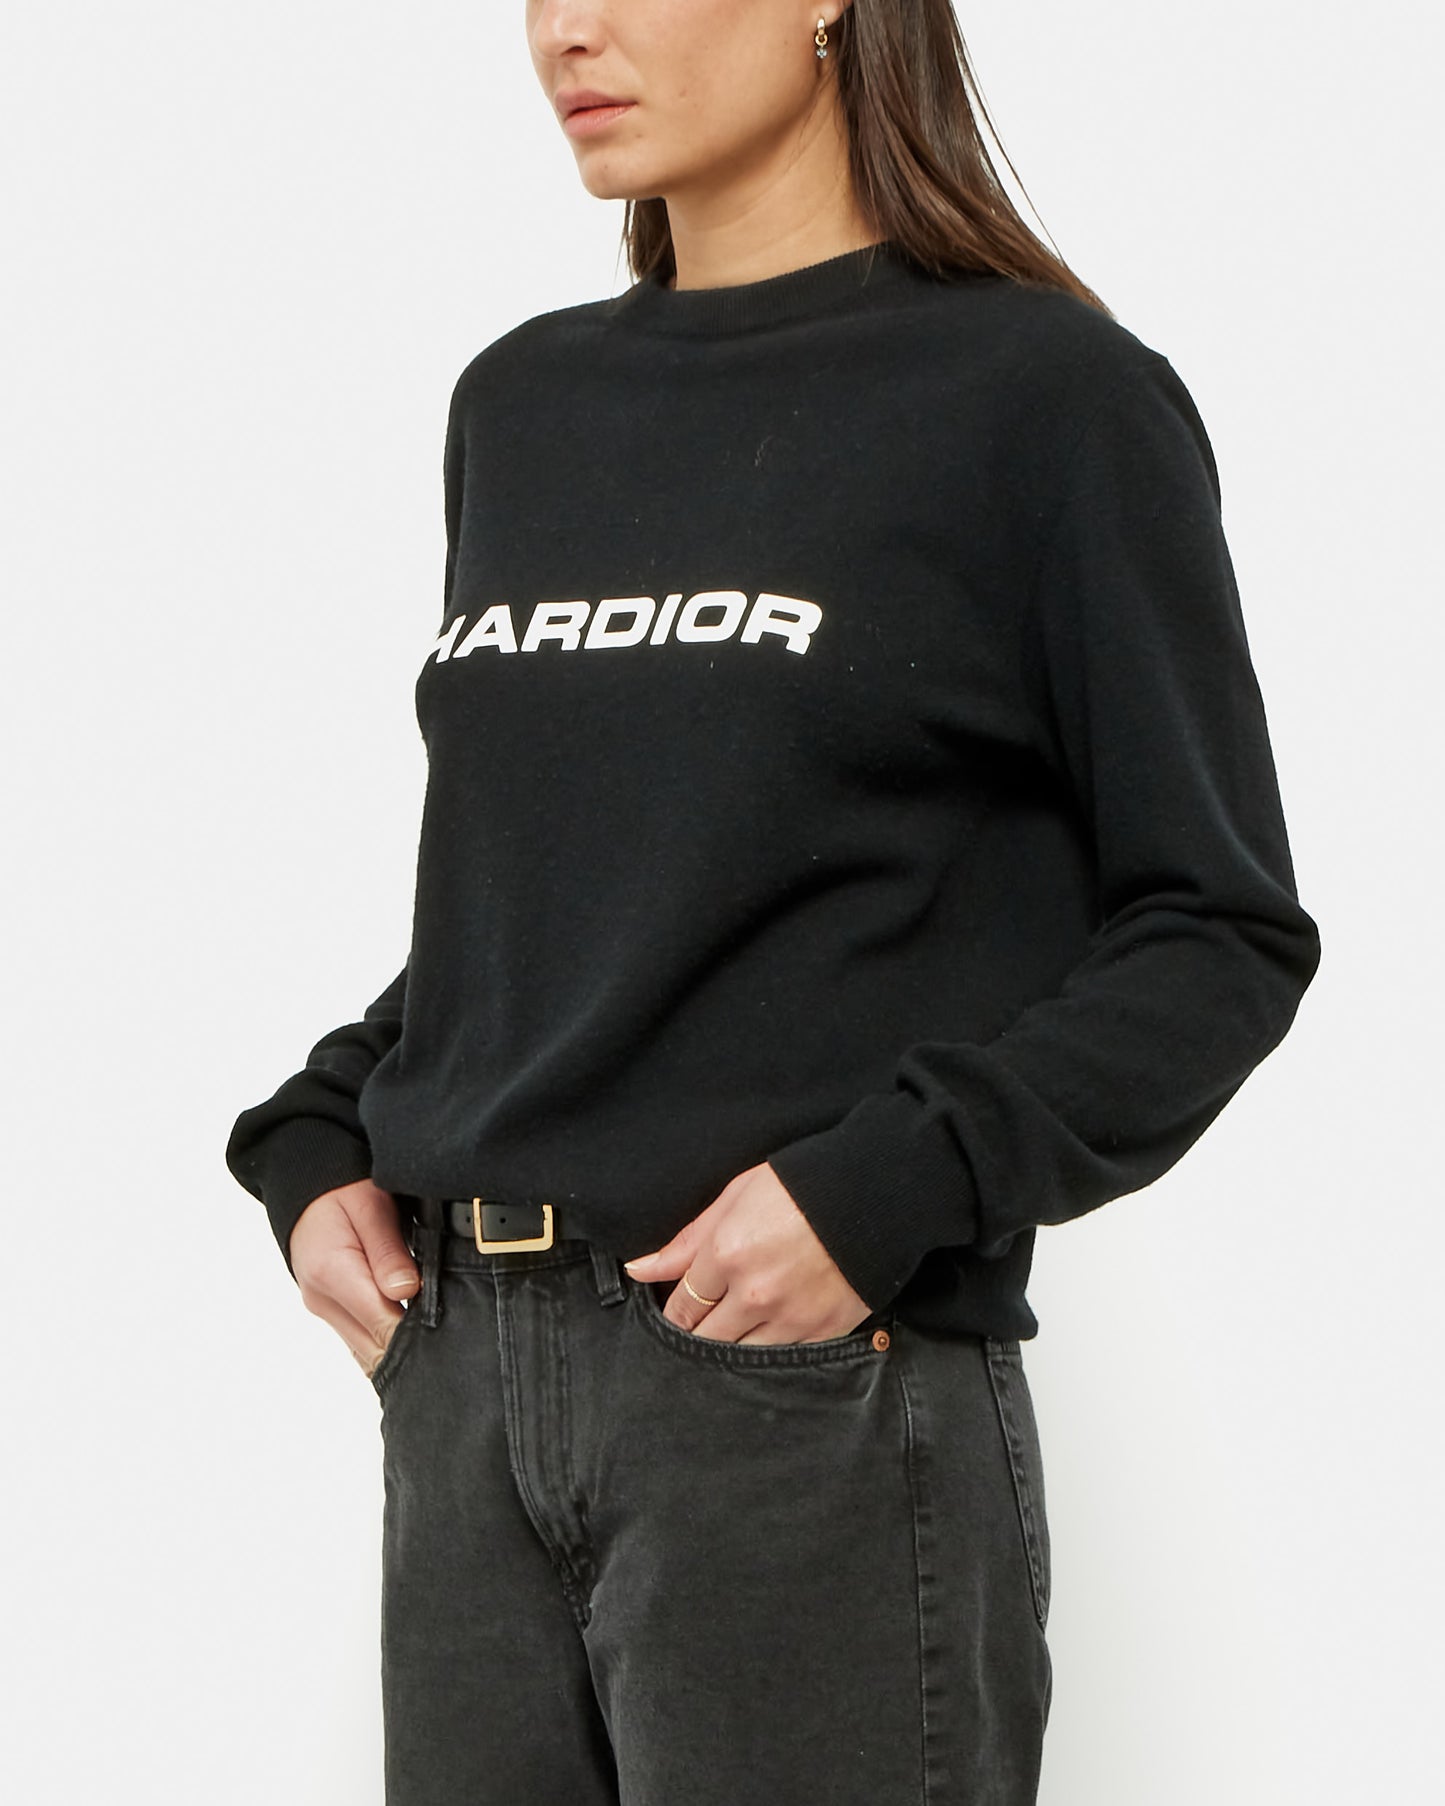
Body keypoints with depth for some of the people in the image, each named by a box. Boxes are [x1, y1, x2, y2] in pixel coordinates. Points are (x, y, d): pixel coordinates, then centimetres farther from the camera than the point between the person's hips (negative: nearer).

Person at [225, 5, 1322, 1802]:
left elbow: (1223, 932, -5)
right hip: (462, 1385, 6)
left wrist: (885, 1189, -17)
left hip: (818, 1400, -5)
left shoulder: (1046, 395, -4)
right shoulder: (520, 404, 13)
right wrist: (316, 1143, 5)